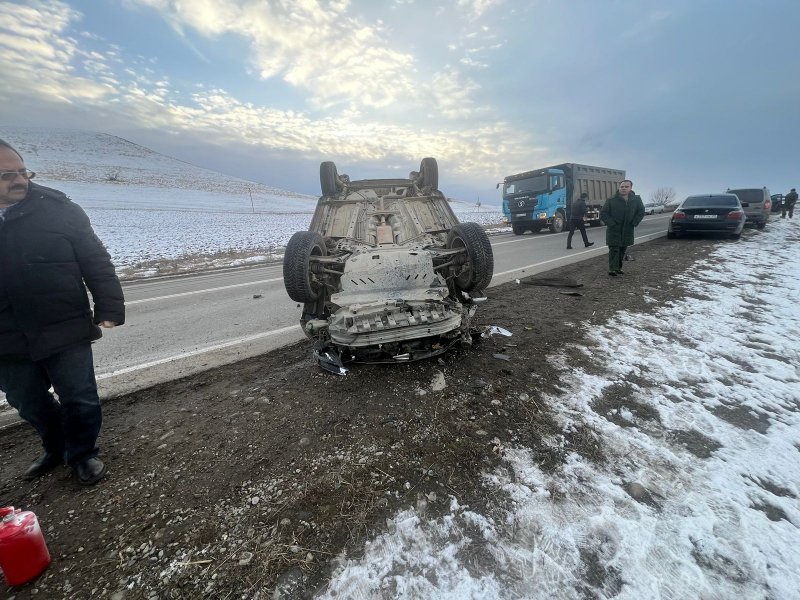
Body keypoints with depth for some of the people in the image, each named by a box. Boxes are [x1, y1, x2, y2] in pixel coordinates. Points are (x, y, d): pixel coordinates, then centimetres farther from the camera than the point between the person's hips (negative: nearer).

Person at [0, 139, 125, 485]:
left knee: (79, 400, 8)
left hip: (64, 333, -3)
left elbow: (96, 262, -7)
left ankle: (82, 454, 31)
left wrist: (108, 308, -13)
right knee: (28, 404, 20)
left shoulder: (58, 209, -6)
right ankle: (55, 449, 44)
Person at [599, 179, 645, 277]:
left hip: (627, 231, 4)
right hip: (614, 231, -4)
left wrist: (634, 223, 3)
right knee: (614, 250, -10)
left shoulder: (636, 200, 4)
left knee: (622, 250, 11)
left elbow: (641, 212, 16)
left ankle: (618, 268, 21)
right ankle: (612, 269, -8)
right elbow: (603, 214, -4)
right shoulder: (611, 200, -7)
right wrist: (611, 223, -13)